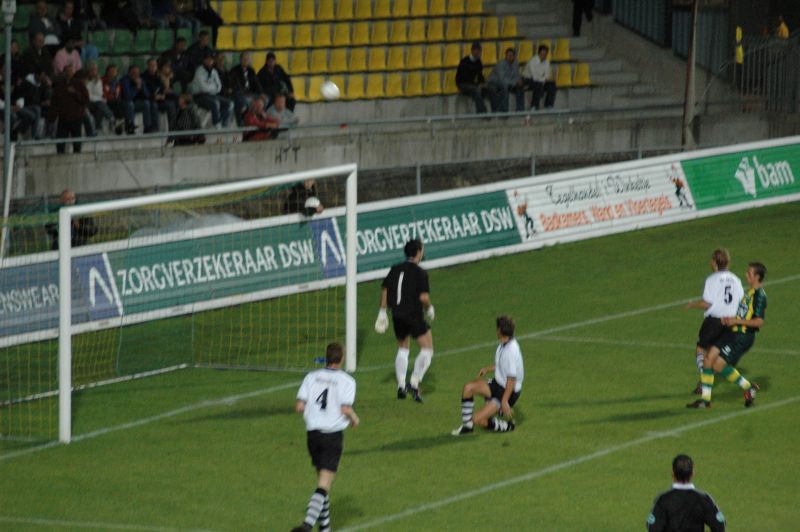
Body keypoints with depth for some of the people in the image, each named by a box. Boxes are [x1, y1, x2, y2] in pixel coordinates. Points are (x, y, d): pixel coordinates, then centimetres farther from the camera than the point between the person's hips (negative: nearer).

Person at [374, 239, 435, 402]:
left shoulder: (395, 269, 7)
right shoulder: (420, 273, -12)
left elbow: (384, 290, 10)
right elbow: (424, 297, -18)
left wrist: (382, 313, 18)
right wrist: (429, 309, 2)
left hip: (397, 316, 6)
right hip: (414, 315, -6)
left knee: (402, 349, 22)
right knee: (427, 350, 4)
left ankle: (401, 386, 18)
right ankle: (414, 383, -8)